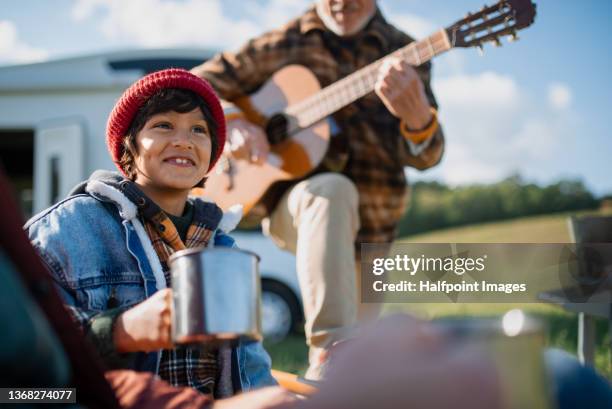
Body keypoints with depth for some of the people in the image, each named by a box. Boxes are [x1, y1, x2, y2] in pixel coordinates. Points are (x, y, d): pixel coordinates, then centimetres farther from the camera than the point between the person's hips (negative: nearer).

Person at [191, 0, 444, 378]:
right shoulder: (285, 44, 1)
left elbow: (424, 155, -8)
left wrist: (416, 116, -32)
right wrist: (233, 122, -15)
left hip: (371, 225, 3)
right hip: (294, 207, -3)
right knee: (331, 189, -36)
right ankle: (330, 356, -43)